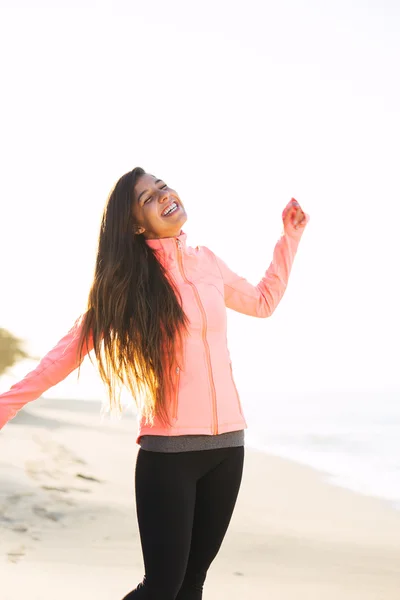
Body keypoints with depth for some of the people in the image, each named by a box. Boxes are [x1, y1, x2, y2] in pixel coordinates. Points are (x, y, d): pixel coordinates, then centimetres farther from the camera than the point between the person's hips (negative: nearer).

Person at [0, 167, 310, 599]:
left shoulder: (207, 261, 10)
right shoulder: (128, 279, -2)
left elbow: (263, 302, 27)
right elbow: (74, 346, -6)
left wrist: (290, 237, 25)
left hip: (227, 442, 4)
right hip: (168, 450, -4)